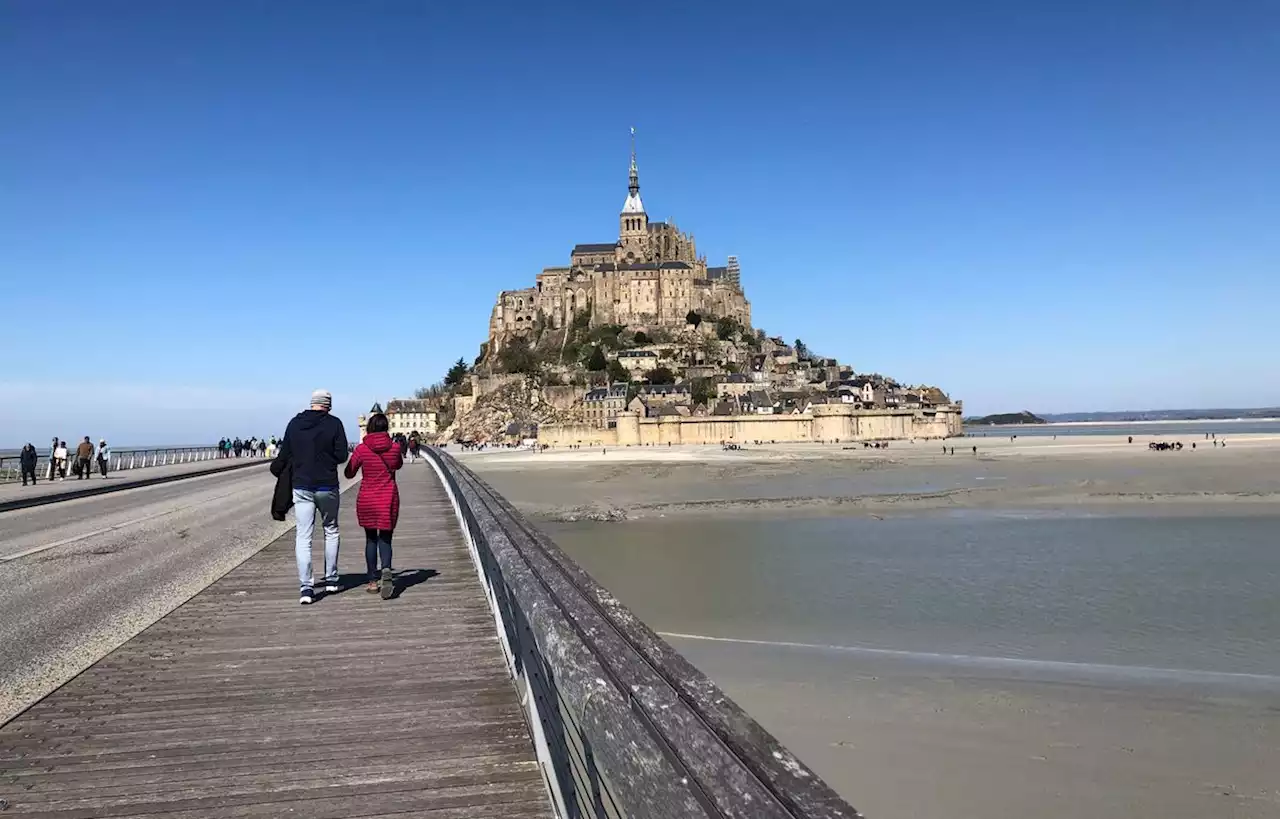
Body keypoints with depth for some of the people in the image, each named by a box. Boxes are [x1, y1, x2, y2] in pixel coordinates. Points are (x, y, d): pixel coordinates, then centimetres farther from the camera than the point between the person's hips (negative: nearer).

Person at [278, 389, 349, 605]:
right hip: (327, 487, -2)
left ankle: (306, 587, -7)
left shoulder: (294, 423, 2)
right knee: (331, 532, 17)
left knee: (303, 537, 2)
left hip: (301, 487, 2)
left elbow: (284, 455, 6)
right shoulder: (333, 424, -7)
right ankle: (331, 580, 21)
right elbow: (341, 456, -9)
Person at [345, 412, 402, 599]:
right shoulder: (395, 447, -6)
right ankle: (386, 570, -21)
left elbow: (349, 473, 2)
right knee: (385, 539, 8)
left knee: (371, 539, 15)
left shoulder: (362, 449, -9)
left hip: (366, 500, 0)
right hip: (389, 500, 0)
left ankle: (373, 580, 18)